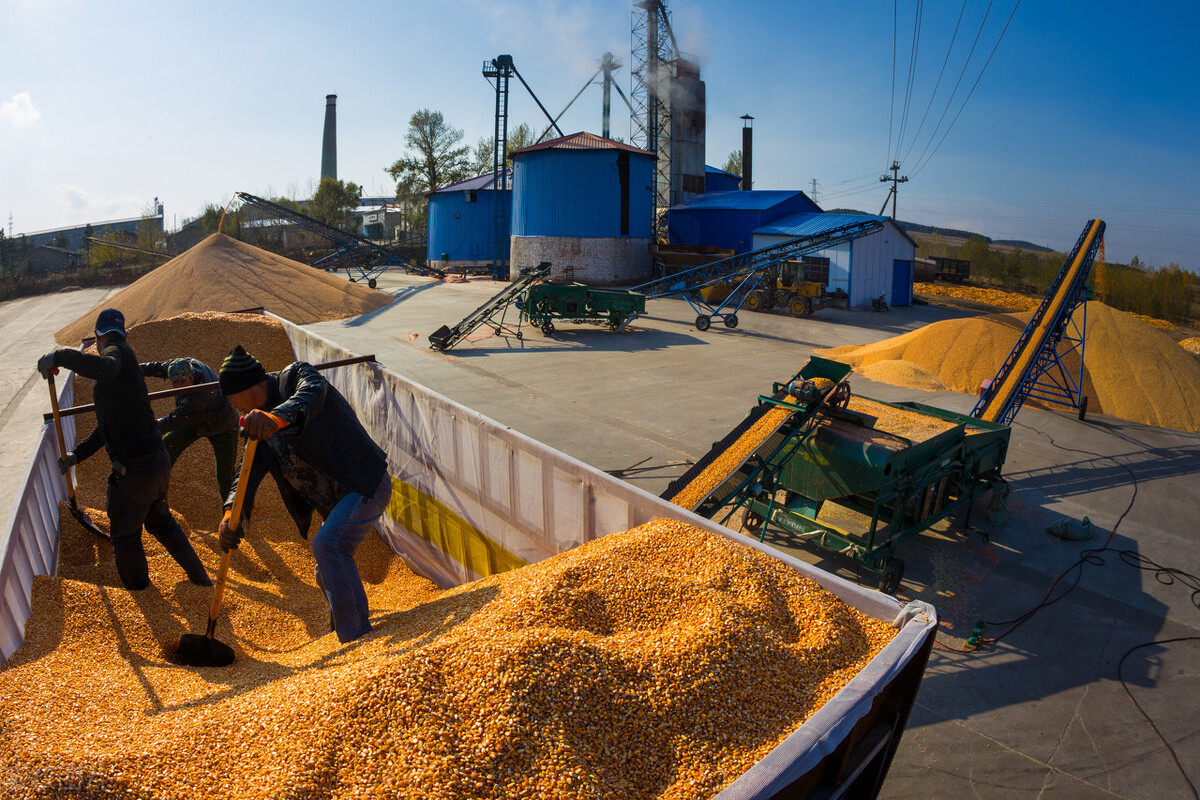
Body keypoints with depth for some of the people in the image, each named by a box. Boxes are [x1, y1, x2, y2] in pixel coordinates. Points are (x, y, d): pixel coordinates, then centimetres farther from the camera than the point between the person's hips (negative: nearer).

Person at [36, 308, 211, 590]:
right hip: (157, 459, 9)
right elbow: (108, 424, 24)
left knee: (125, 537, 10)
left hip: (135, 468, -9)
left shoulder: (117, 350, -9)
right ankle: (200, 579, 38)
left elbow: (106, 368, -38)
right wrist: (77, 455, 20)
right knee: (160, 522, 27)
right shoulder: (124, 360, 19)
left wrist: (58, 357, -28)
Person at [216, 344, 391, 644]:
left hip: (367, 486, -10)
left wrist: (277, 418, -58)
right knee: (328, 576, 19)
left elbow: (311, 396, -37)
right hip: (336, 502, 10)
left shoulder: (295, 376, -12)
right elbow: (250, 469, -1)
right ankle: (361, 629, 42)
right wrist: (232, 512, -19)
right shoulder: (260, 422, 10)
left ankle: (354, 641, -22)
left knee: (327, 545, -28)